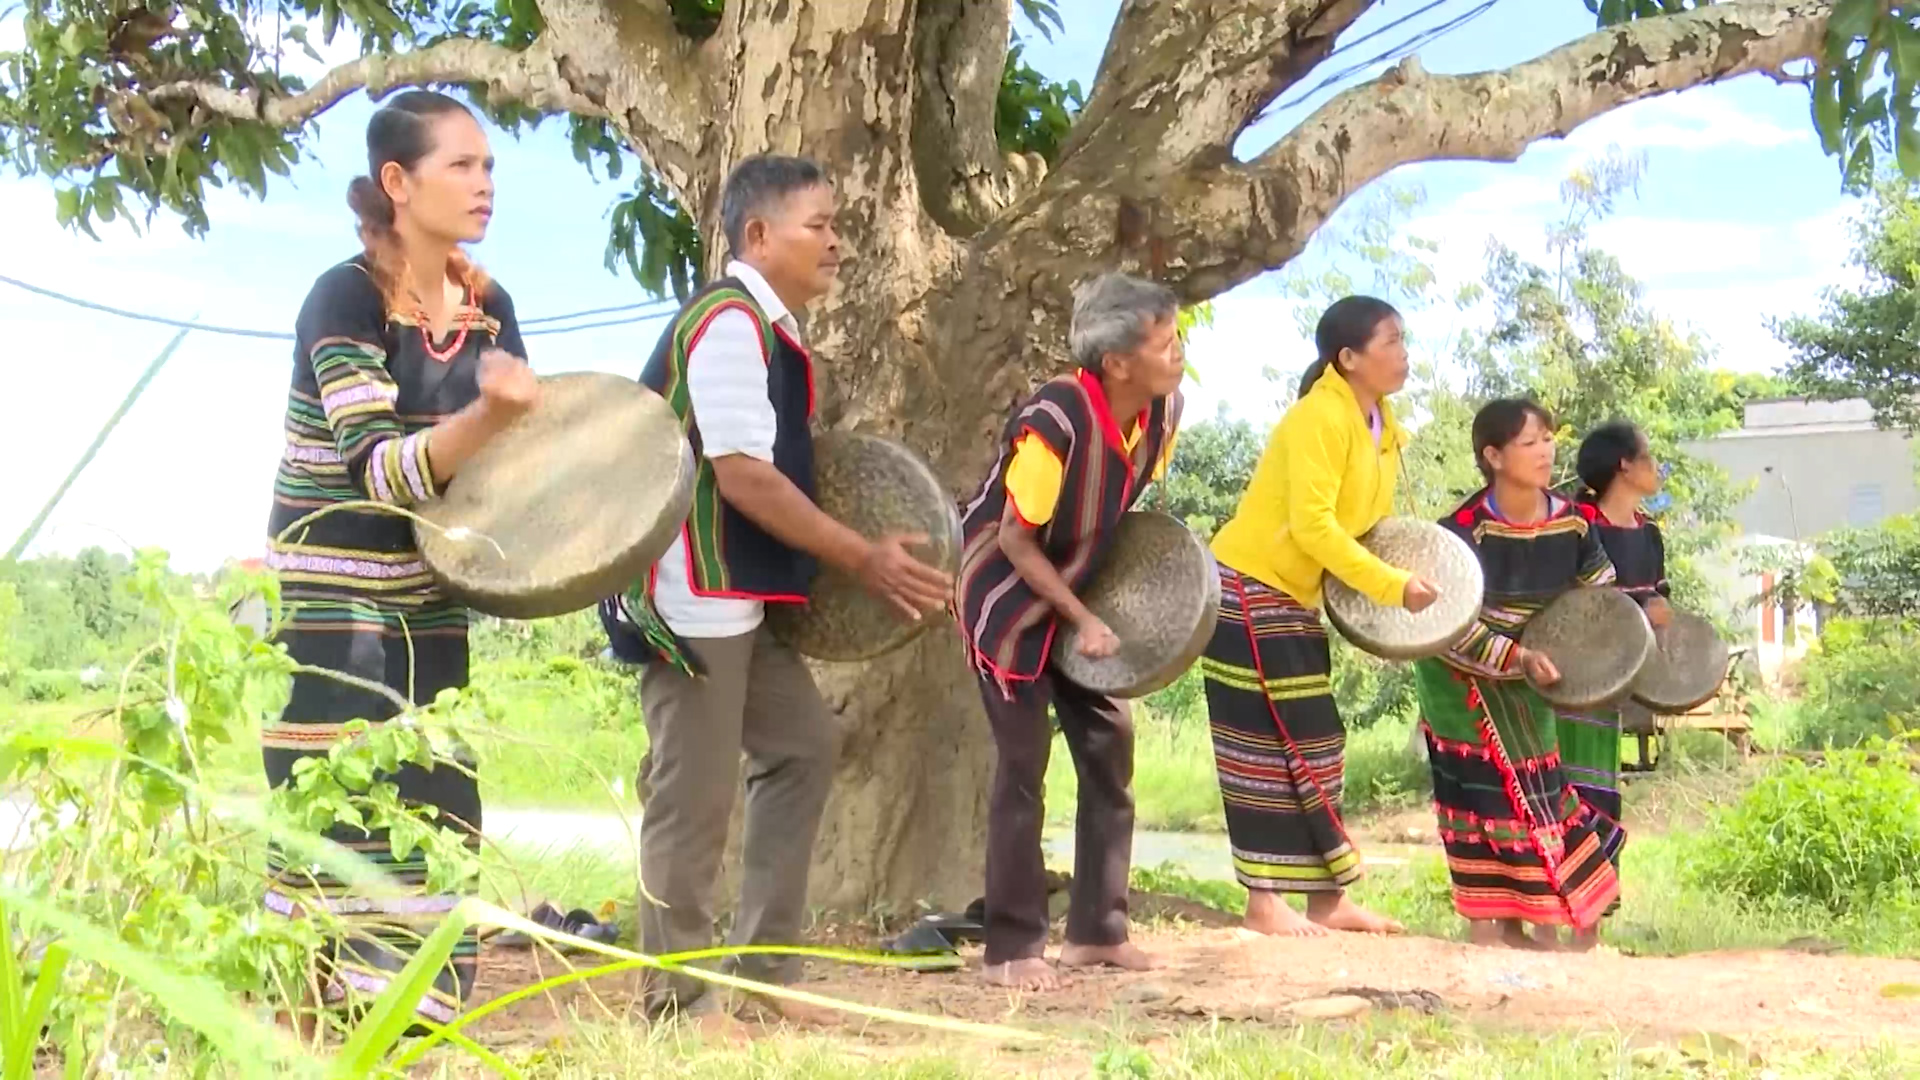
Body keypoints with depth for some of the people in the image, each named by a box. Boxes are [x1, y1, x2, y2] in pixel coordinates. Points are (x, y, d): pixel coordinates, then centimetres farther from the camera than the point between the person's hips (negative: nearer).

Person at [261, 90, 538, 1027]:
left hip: (428, 605, 7)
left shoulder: (488, 305, 3)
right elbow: (381, 469, -25)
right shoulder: (343, 300, -17)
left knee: (435, 825, 7)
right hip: (331, 603, -7)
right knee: (346, 831, -9)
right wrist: (487, 413, -40)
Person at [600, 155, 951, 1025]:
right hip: (694, 594, -10)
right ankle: (681, 1001, 8)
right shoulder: (730, 321, -16)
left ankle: (766, 964, 21)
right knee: (695, 795, -3)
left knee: (802, 749, 14)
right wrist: (863, 559, -19)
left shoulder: (766, 326, 14)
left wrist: (843, 556, 16)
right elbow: (742, 474, -23)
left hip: (739, 592, 10)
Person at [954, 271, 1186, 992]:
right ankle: (1012, 949, 0)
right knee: (1023, 766, -8)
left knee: (1110, 749, 6)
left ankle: (1096, 931, 17)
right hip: (1008, 596, -7)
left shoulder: (1163, 411, -9)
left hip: (1080, 591, 7)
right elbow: (1015, 540, -22)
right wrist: (1082, 621, -20)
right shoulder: (1054, 423, -30)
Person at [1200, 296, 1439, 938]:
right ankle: (1265, 902, 0)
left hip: (1295, 599, 9)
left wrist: (1394, 582, 0)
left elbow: (1367, 522, 16)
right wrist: (1392, 587, -24)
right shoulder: (1319, 417, -19)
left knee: (1312, 743, 9)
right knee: (1273, 745, -6)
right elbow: (1312, 525, -26)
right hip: (1250, 589, -9)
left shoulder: (1381, 426, 8)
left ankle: (1327, 898, 14)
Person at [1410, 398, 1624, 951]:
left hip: (1526, 677, 6)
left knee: (1534, 788, 7)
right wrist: (1518, 657, -30)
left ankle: (1518, 926, 17)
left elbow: (1602, 595, 6)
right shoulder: (1467, 528, -24)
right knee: (1482, 789, -6)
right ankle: (1482, 926, 2)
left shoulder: (1571, 522, -9)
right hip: (1461, 675, -6)